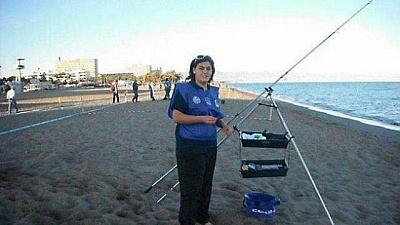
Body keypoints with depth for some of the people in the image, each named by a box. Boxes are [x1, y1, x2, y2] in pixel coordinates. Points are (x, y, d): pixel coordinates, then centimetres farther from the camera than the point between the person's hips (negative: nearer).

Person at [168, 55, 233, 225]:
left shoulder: (213, 92, 13)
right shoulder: (184, 90, -9)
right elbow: (176, 117, -15)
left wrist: (223, 125, 5)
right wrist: (202, 119, -22)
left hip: (210, 145, 7)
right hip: (190, 147, -7)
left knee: (206, 184, 17)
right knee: (190, 188, -2)